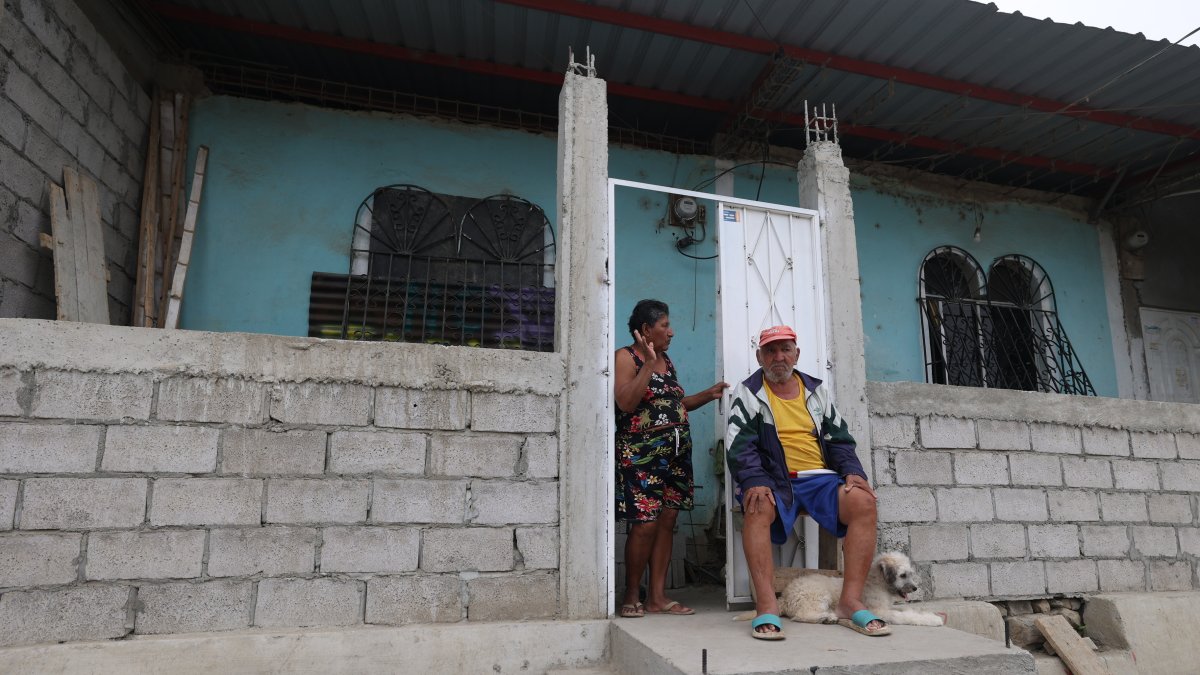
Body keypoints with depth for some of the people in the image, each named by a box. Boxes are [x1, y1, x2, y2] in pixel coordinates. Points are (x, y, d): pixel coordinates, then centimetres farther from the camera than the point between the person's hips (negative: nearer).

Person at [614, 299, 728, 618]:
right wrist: (648, 363, -20)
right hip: (641, 453, -7)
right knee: (645, 525, -9)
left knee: (667, 521, 6)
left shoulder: (667, 361, 17)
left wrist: (708, 394, 11)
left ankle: (657, 597, 13)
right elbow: (626, 403, -19)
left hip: (676, 451, 8)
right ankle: (631, 596, 9)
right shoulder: (626, 357, -6)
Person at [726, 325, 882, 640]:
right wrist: (755, 482, -24)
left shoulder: (816, 391, 18)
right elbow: (739, 445, -6)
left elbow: (839, 439, 16)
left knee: (863, 501, -24)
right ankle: (766, 607, -35)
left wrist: (853, 472, -4)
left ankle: (851, 602, -19)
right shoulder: (747, 393, 6)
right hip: (773, 480, -3)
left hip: (819, 477, 4)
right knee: (758, 507, -36)